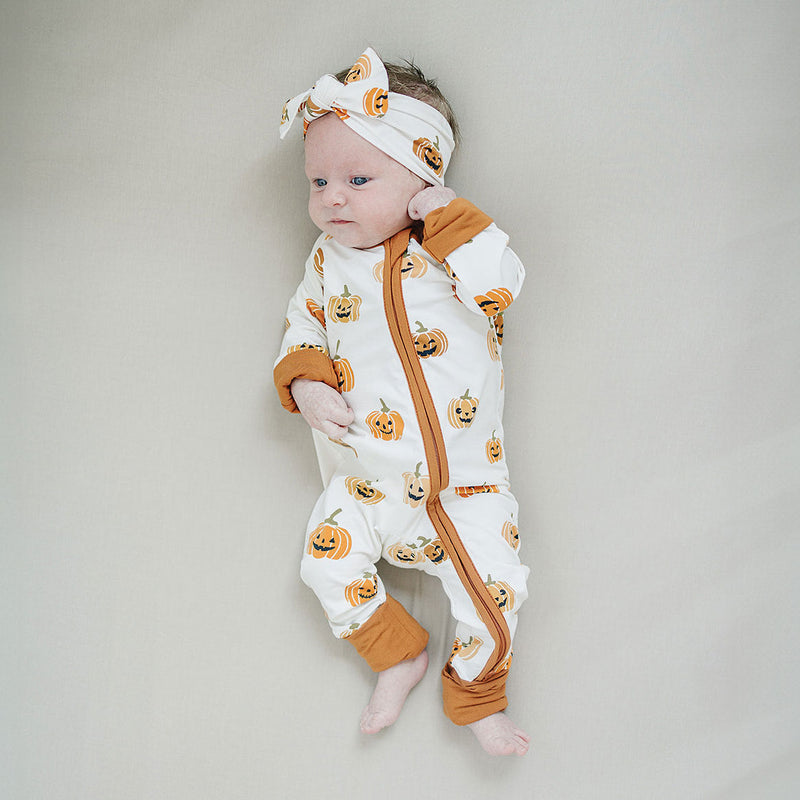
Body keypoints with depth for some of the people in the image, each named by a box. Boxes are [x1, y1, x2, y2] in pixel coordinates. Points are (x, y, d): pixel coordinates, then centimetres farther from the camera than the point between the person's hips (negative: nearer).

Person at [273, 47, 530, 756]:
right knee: (327, 561, -7)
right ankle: (400, 655, 17)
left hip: (463, 481, -3)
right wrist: (305, 384, -5)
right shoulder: (328, 260, 5)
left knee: (494, 585, -9)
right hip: (366, 478, 3)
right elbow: (303, 326, 14)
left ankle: (477, 694, 18)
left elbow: (500, 285, -23)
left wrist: (444, 215, -21)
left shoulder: (446, 251, -6)